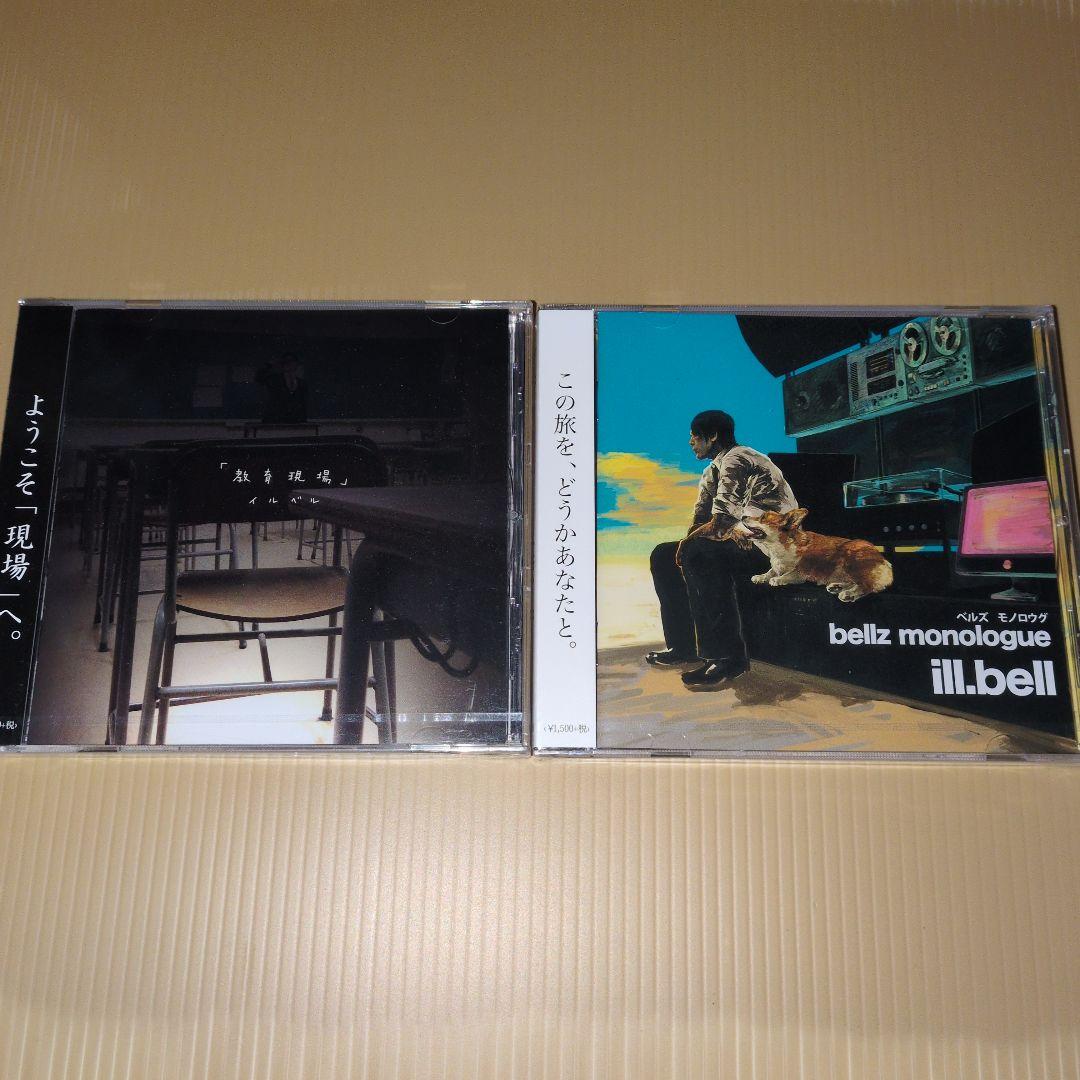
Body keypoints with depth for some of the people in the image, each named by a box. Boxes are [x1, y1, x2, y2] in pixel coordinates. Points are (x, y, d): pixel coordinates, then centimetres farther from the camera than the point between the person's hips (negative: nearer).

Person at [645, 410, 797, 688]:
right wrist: (687, 542, -5)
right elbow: (701, 517, 16)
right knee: (663, 556, 9)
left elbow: (722, 521, -21)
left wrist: (690, 540, -7)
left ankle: (728, 657, -34)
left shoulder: (735, 459, -11)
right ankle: (683, 646, 8)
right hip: (746, 539, 11)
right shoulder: (713, 470, 21)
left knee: (697, 553, -35)